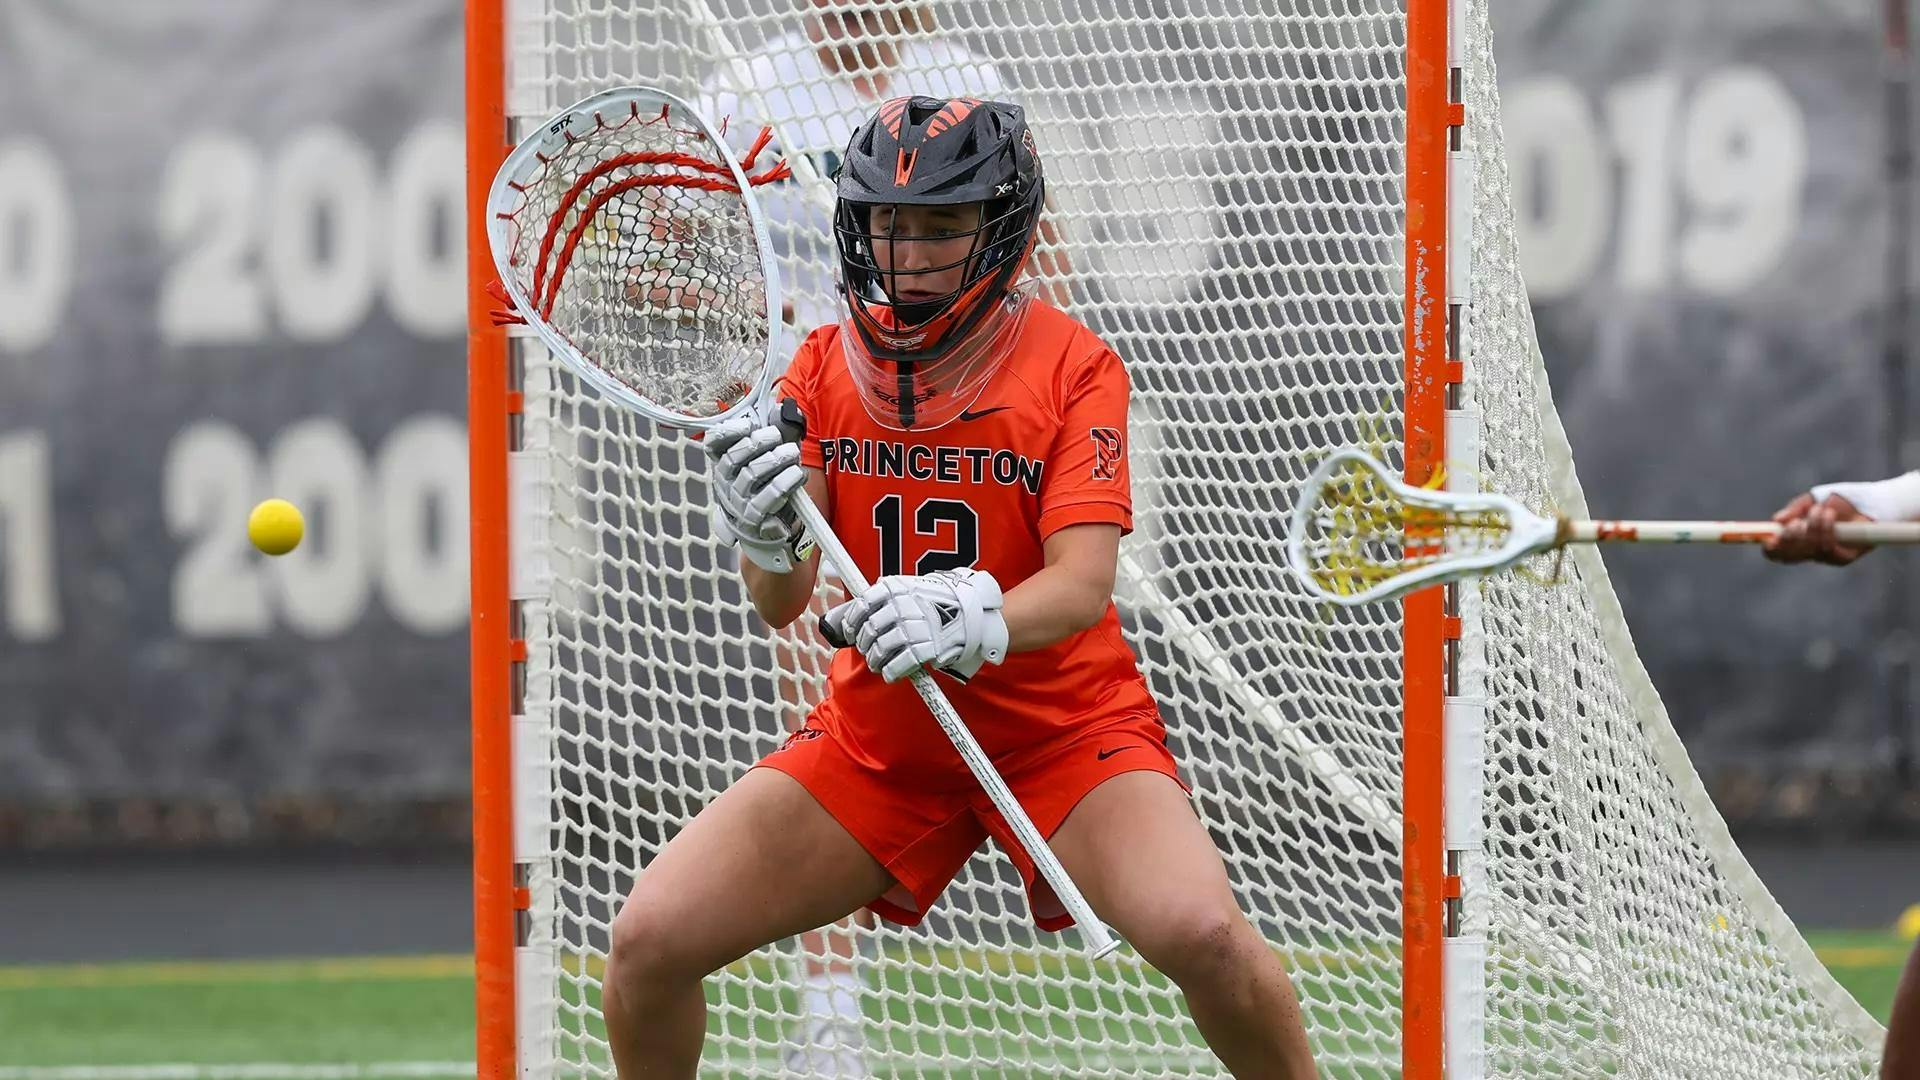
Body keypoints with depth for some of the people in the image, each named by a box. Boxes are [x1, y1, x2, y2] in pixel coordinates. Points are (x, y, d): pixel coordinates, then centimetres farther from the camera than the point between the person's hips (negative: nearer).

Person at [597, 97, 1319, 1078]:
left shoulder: (1073, 365, -11)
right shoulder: (825, 365, -2)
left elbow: (1083, 585, -22)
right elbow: (780, 605, -9)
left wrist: (974, 620, -44)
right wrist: (767, 542, -33)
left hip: (1063, 726, -3)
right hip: (876, 732, 3)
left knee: (1202, 938, -30)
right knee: (648, 942, -11)